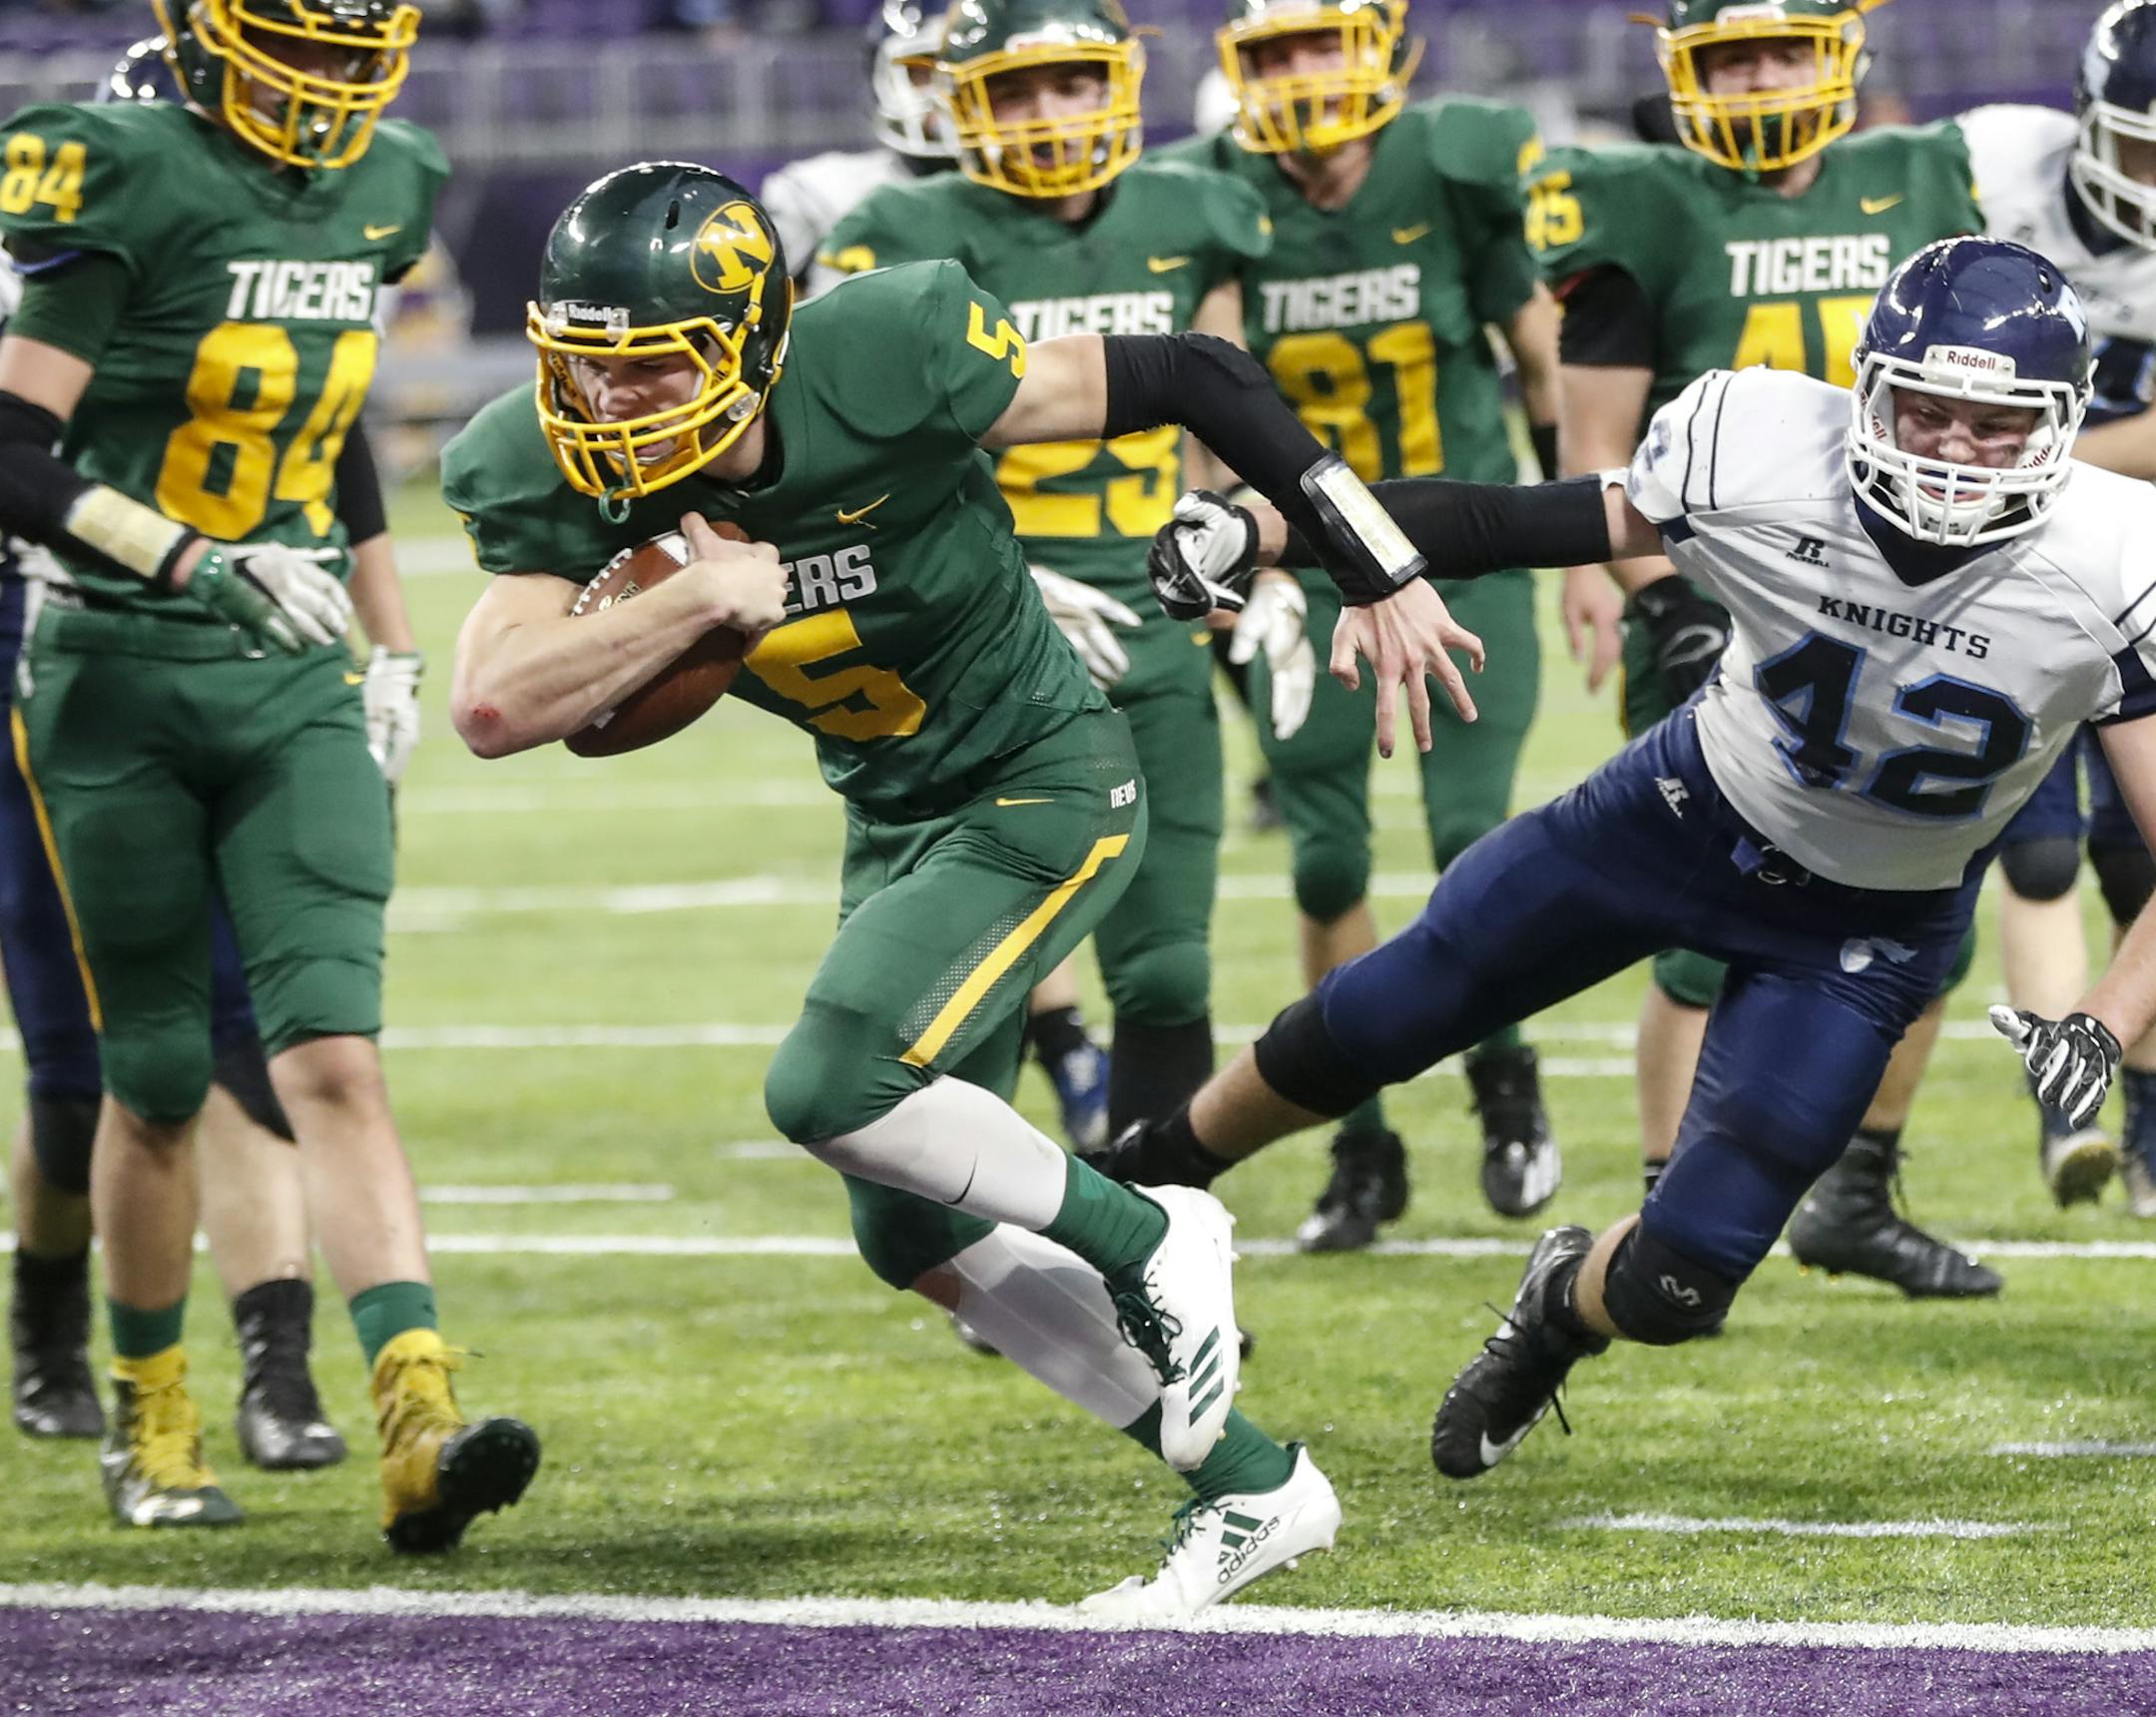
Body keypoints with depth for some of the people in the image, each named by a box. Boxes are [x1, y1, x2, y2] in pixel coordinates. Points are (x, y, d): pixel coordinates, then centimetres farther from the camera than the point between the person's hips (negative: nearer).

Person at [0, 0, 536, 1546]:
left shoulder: (379, 194, 7)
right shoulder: (131, 186, -13)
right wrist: (199, 562, -27)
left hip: (295, 690, 4)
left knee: (335, 1056, -10)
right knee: (158, 1078, 6)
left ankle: (419, 1422, -23)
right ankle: (150, 1421, 25)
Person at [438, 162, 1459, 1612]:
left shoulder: (886, 370, -28)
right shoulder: (564, 473, -14)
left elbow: (1200, 379, -18)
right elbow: (494, 710, -23)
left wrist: (1387, 579, -15)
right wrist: (707, 594, -31)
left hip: (1045, 783, -7)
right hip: (899, 818, 7)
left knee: (833, 1088, -25)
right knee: (915, 1235, 6)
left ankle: (1141, 1240, -1)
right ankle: (1256, 1487, 16)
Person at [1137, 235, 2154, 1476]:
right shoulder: (1763, 456, -27)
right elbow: (1509, 524, -15)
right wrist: (1256, 531, -19)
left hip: (1866, 931, -1)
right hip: (1691, 812, 1)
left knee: (1672, 1289, -5)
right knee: (1371, 1027, 12)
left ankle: (1562, 1308, 34)